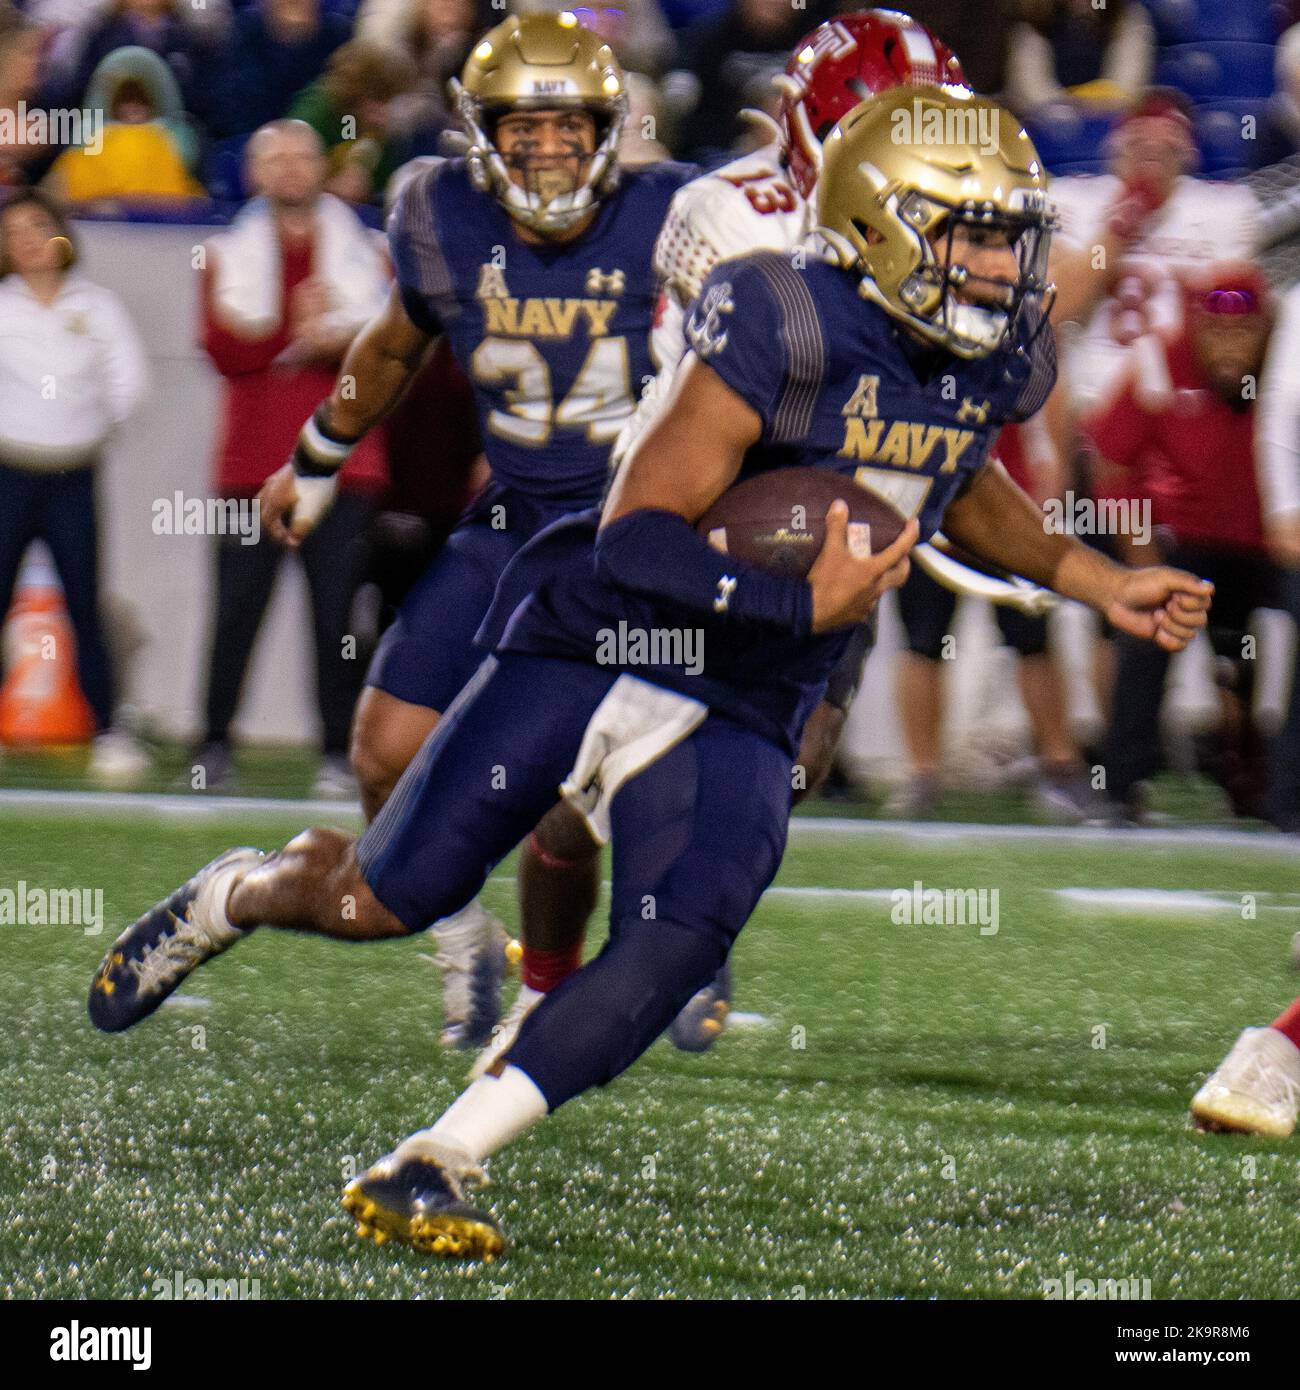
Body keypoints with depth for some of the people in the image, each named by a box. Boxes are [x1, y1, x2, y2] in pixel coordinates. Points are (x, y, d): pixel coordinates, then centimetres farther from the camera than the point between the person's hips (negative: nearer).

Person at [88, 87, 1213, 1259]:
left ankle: (425, 1172, -10)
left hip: (737, 721, 5)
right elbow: (636, 540, -25)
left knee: (675, 954, -17)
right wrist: (806, 604, -30)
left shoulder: (995, 361, 0)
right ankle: (231, 897, 37)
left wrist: (1100, 584, 20)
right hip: (598, 648, -5)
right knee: (390, 899, 2)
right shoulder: (788, 335, -23)